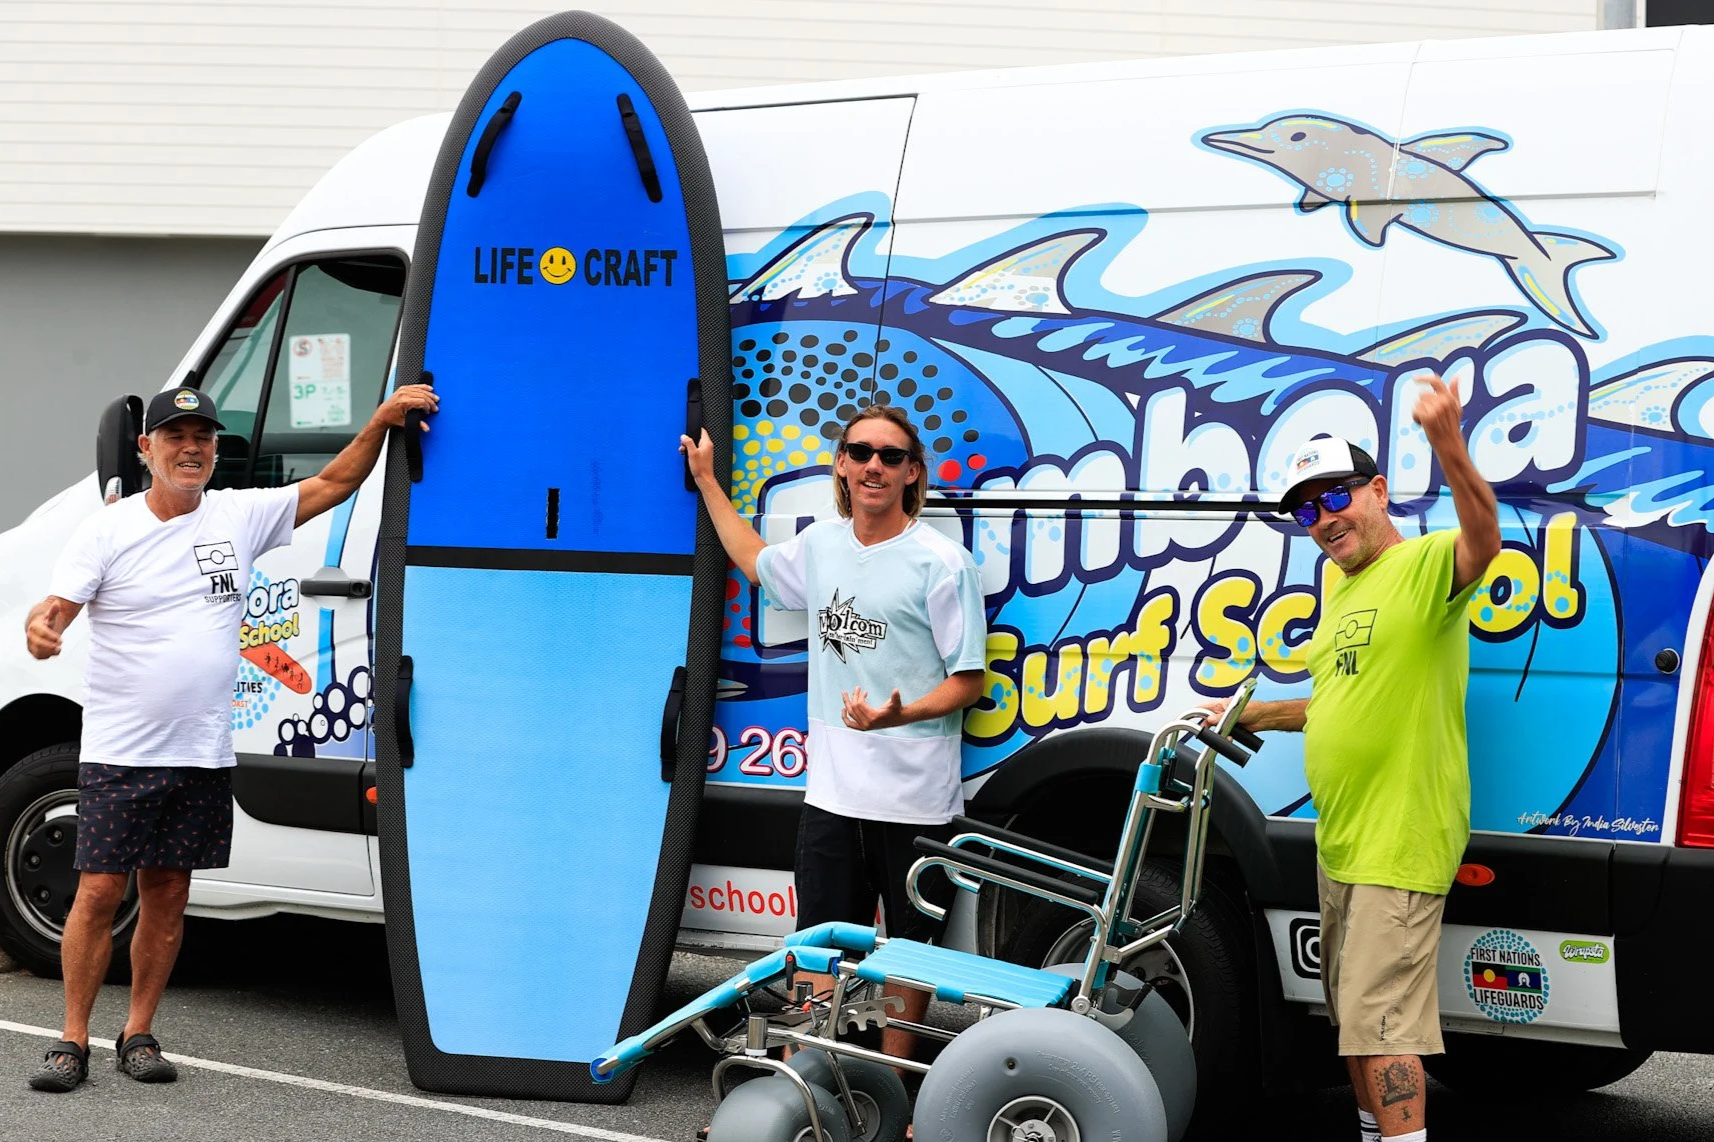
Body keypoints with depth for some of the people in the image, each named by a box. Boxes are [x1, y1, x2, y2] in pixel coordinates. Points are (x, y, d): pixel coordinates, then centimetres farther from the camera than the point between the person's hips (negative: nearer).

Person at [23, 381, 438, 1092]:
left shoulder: (240, 517, 6)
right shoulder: (108, 530, -3)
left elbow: (331, 485, 13)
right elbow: (59, 604, -11)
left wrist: (382, 420, 2)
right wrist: (41, 626, -34)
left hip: (203, 756, 3)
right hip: (120, 753, -3)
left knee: (167, 896, 8)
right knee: (99, 892, -5)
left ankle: (138, 1034, 19)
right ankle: (73, 1040, 5)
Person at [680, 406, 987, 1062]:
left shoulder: (941, 563, -10)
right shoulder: (820, 546, 10)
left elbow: (969, 680, -9)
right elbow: (756, 563, 33)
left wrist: (900, 714, -26)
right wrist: (707, 481, 36)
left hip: (915, 802, -5)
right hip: (832, 792, 5)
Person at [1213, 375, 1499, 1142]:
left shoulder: (1425, 565, -13)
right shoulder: (1341, 589, 15)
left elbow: (1483, 541, -37)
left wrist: (1448, 446, -52)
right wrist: (1255, 717, 21)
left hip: (1401, 844, -10)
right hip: (1339, 842, 10)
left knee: (1380, 1020, -11)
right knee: (1353, 1015, 20)